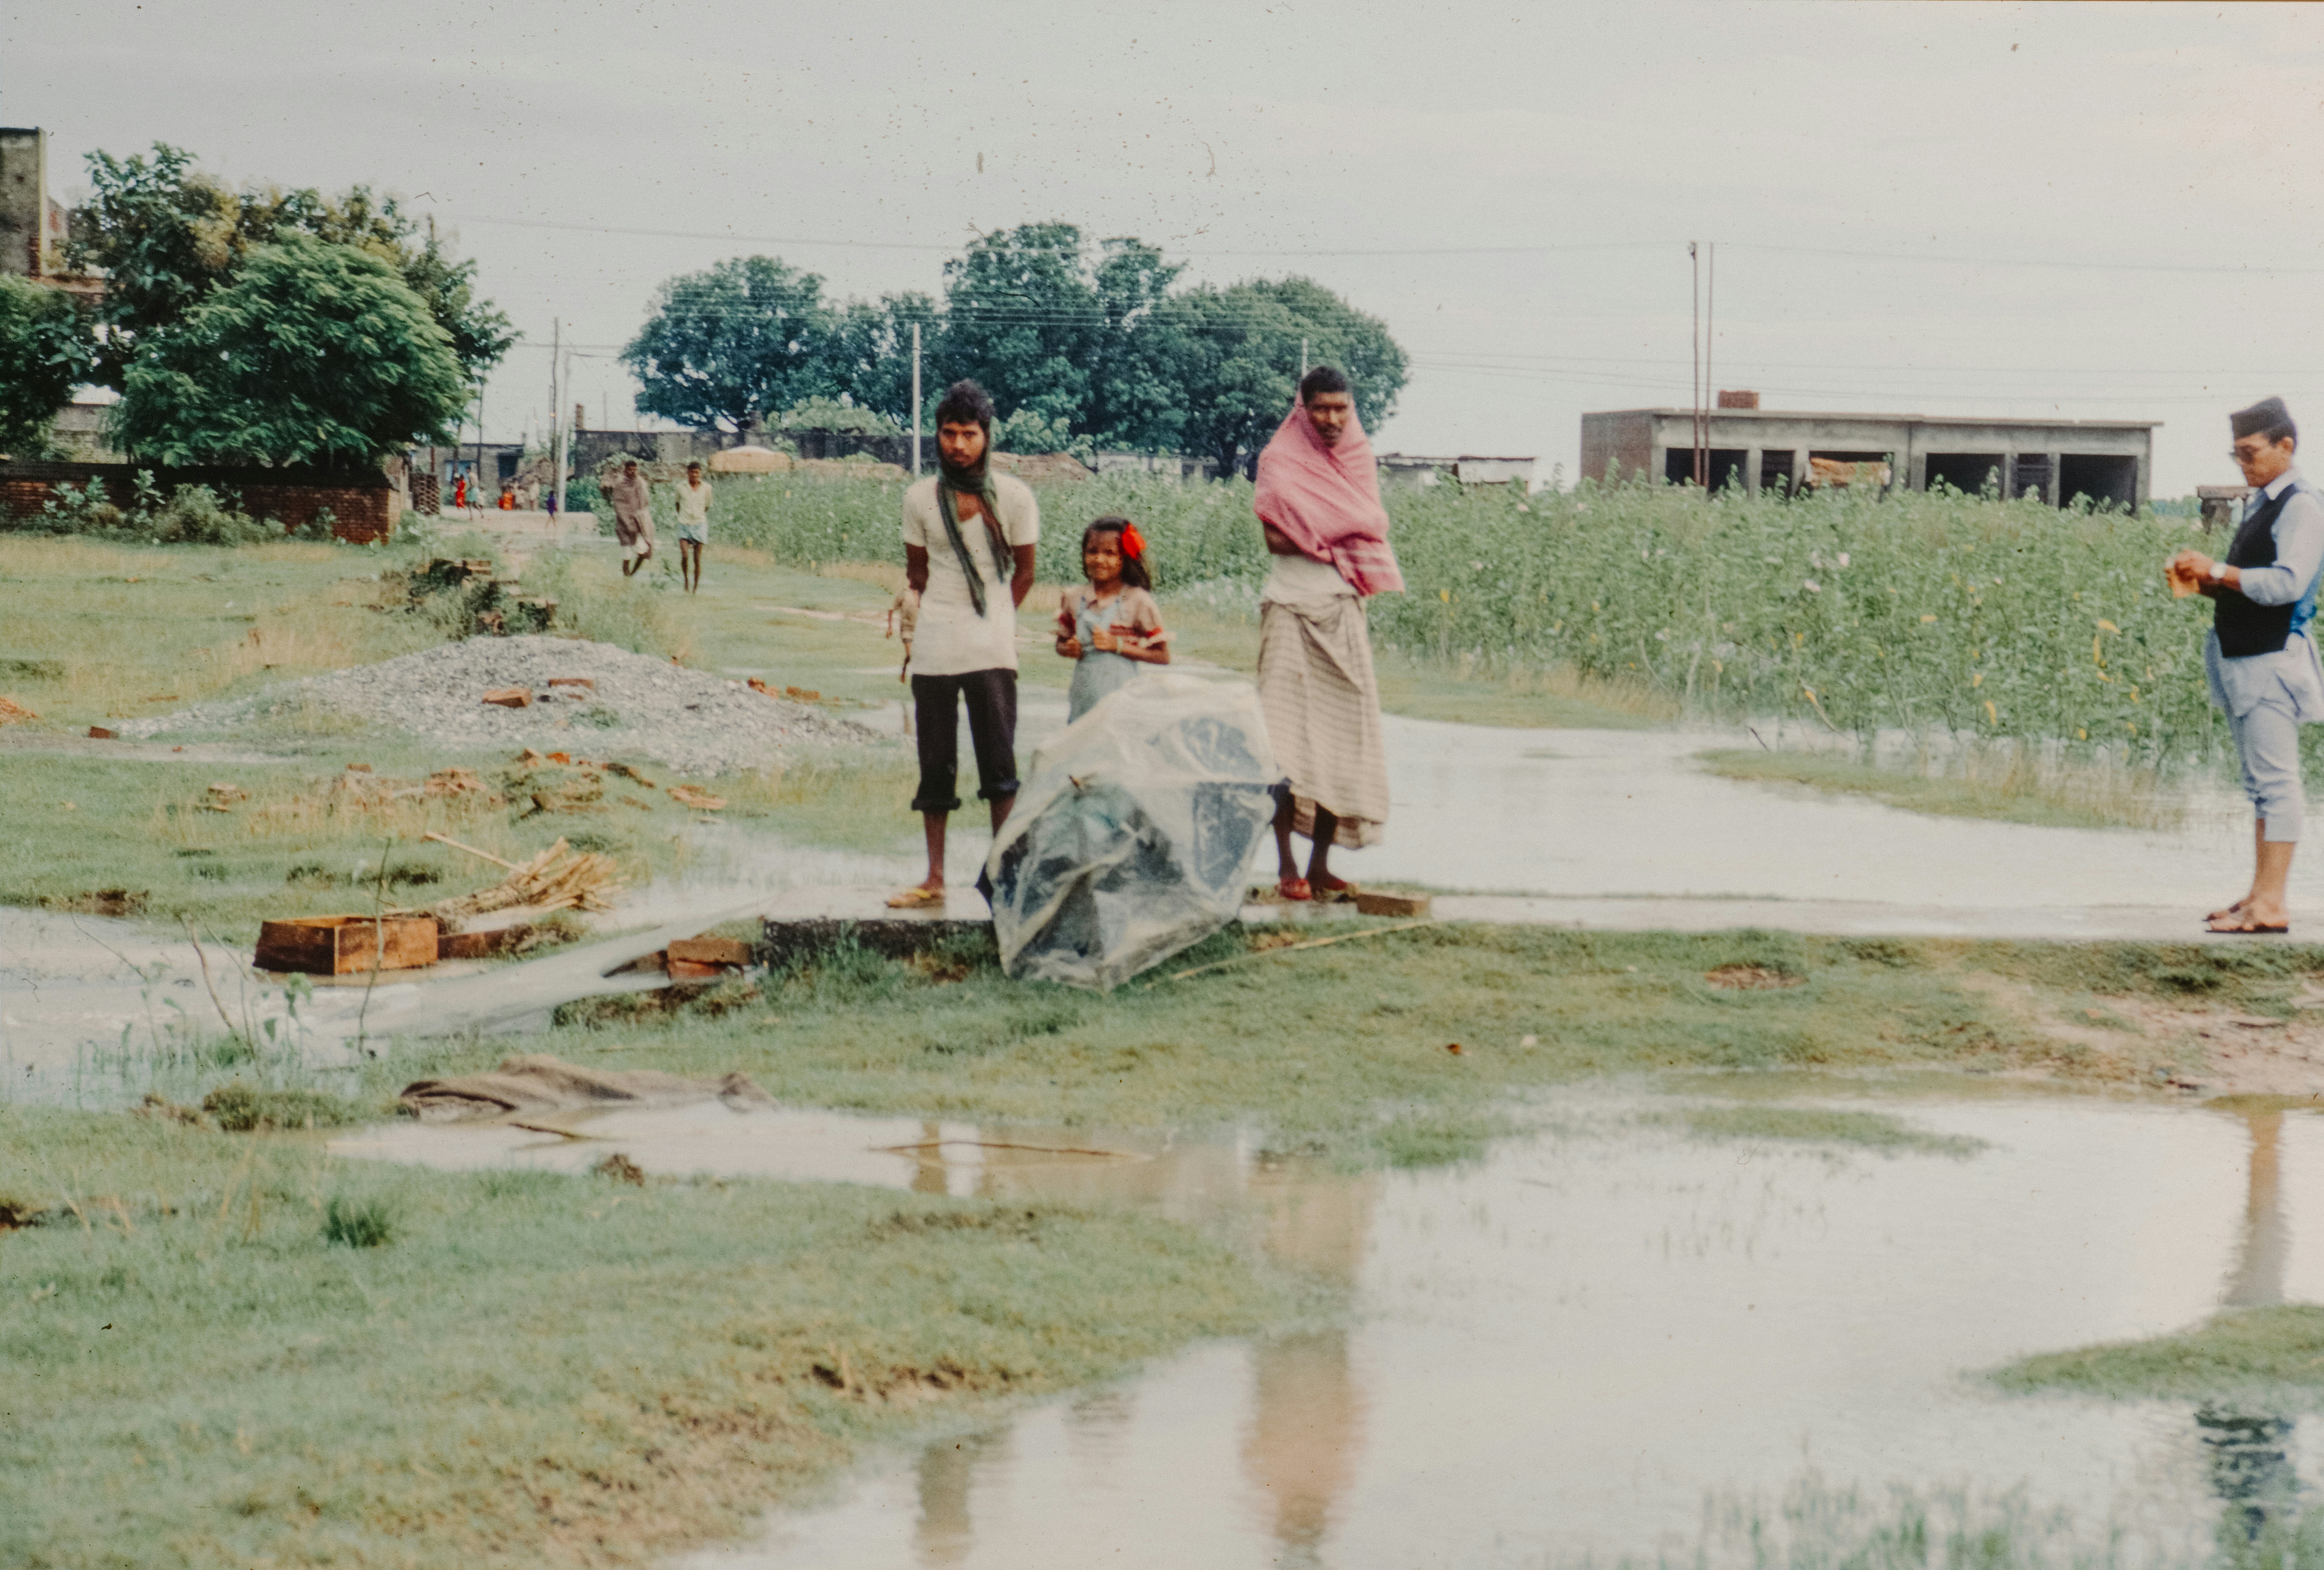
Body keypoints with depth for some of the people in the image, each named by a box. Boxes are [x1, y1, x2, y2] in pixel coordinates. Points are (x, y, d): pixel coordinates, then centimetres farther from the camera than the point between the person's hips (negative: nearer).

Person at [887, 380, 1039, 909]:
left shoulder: (1014, 497, -1)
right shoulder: (920, 498, 3)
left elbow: (1023, 571, 8)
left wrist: (992, 621, 7)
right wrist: (950, 613, 8)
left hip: (991, 650, -2)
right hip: (934, 648, 2)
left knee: (999, 764, -3)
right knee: (935, 765, 5)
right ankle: (934, 879, 10)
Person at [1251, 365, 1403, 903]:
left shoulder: (1358, 460, 13)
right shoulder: (1281, 462, -2)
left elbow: (1374, 529, 7)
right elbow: (1277, 539, -12)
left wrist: (1316, 536, -10)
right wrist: (1343, 543, -8)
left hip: (1345, 611, 5)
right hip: (1293, 609, -5)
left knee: (1343, 738, 2)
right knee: (1288, 743, -8)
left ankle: (1321, 864, 8)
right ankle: (1286, 868, -7)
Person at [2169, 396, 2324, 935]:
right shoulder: (2260, 505, 18)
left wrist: (2218, 572, -16)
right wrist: (2206, 584, 8)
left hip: (2274, 659, -10)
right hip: (2242, 659, 10)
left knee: (2275, 780, -9)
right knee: (2261, 783, 11)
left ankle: (2271, 904, -11)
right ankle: (2260, 895, 15)